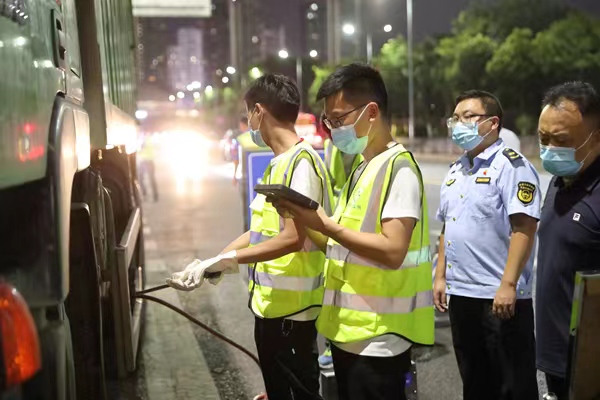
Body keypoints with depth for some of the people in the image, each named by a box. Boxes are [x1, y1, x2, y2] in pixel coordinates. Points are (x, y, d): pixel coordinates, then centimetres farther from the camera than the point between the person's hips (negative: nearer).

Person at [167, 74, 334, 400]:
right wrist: (209, 264, 7)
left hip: (291, 309, -9)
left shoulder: (301, 161, -18)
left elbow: (293, 238, -24)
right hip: (270, 304, 9)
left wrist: (225, 260, -20)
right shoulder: (277, 164, 12)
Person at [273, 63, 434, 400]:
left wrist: (325, 224, -21)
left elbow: (392, 251, -25)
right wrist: (304, 221, 0)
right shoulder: (363, 169, 14)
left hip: (377, 338, -9)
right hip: (350, 332, 9)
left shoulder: (399, 167, -15)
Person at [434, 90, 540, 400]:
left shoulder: (511, 165, -10)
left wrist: (508, 285, -22)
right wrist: (440, 277, 16)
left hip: (500, 296, -7)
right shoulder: (456, 170, 15)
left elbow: (524, 228, -18)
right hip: (460, 293, 8)